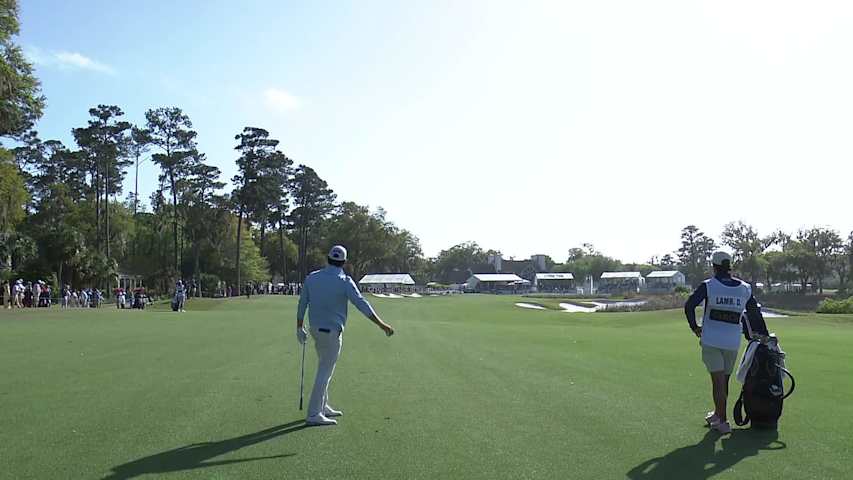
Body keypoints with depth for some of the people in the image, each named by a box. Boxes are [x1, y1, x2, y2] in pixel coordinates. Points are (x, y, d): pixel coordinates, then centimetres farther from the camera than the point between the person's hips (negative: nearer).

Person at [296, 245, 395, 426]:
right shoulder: (344, 281, -13)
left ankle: (323, 407, 27)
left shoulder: (312, 278, 3)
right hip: (332, 331, -6)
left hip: (316, 329, 7)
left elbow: (302, 304, 7)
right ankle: (313, 415, -2)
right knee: (325, 372, -2)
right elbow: (362, 304, -18)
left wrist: (299, 328, 17)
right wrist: (381, 324, -15)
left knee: (324, 368, 19)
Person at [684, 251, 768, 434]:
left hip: (711, 341, -3)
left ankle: (722, 421, -2)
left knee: (718, 381, -1)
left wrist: (694, 327, 0)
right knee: (724, 381, 17)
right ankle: (717, 414, 32)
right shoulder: (745, 288, 5)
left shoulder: (708, 285, -6)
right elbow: (755, 312, 11)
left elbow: (689, 305, -14)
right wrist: (763, 335, 21)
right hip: (733, 343, 3)